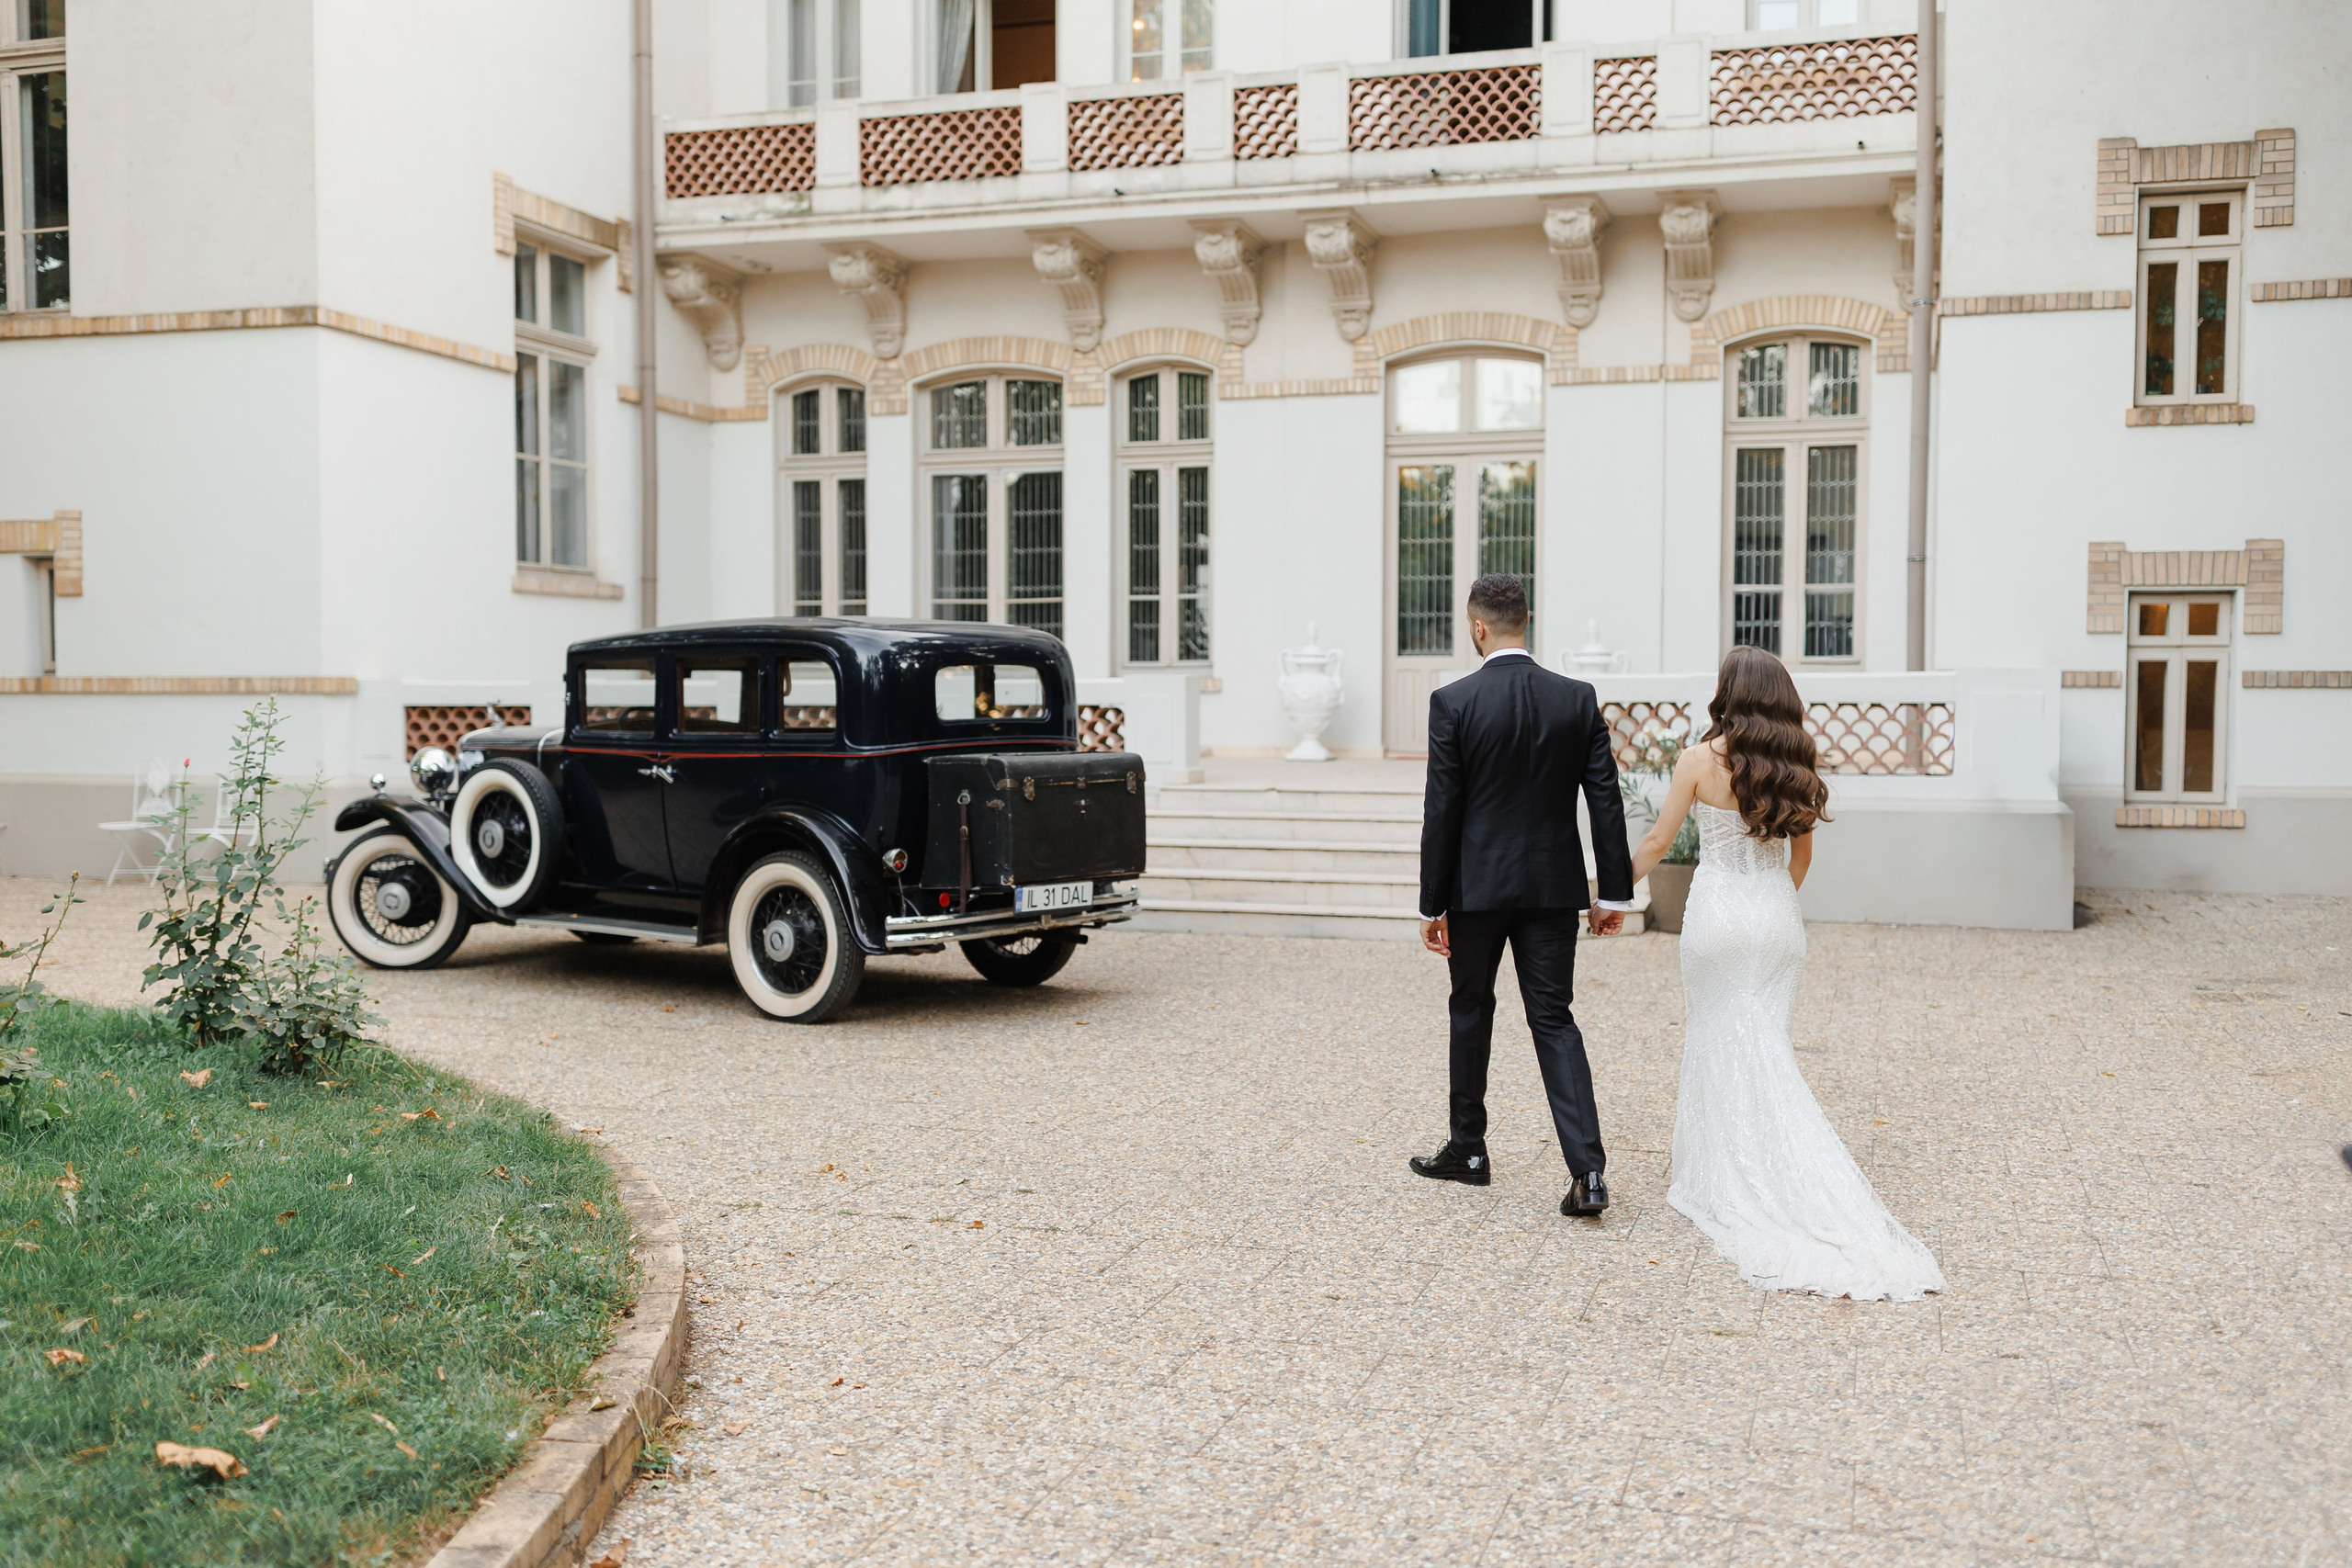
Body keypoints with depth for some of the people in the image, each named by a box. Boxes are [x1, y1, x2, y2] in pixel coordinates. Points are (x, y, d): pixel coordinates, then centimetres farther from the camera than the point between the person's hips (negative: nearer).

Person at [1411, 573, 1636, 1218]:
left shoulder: (1453, 701, -11)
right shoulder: (1577, 698, -1)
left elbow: (1441, 811, -9)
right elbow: (1606, 801, -1)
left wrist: (1432, 905, -3)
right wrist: (1615, 892, 5)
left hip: (1477, 885, -2)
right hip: (1554, 886, 2)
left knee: (1471, 1013, 15)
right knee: (1554, 1019, 5)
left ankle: (1468, 1148, 28)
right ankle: (1587, 1169, -7)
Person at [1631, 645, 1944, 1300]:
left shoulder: (1701, 759, -10)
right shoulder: (1795, 764, 3)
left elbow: (1657, 842, -6)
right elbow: (1800, 854, 11)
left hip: (1717, 910, -4)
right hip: (1777, 914, 4)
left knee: (1717, 1041, 7)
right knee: (1767, 1044, 10)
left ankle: (1718, 1178, 13)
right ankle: (1787, 1175, 10)